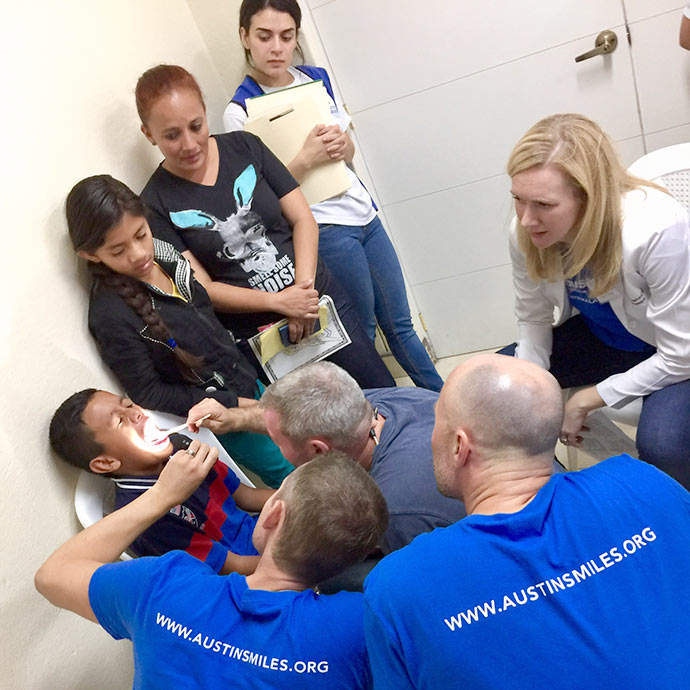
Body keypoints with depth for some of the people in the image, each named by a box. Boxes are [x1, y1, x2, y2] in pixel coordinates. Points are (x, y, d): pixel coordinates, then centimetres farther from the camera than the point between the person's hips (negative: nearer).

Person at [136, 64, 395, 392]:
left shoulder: (244, 147, 0)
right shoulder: (156, 203, -8)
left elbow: (303, 219, -1)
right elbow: (202, 289, -10)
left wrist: (303, 285, -15)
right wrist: (280, 302, -21)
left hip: (321, 299, 3)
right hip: (255, 336, -3)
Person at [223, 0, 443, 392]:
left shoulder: (317, 78, 9)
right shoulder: (241, 112, -8)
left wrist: (342, 145, -7)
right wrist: (308, 158, -22)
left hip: (362, 211, 6)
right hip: (324, 230, -6)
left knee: (399, 324, 14)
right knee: (362, 334, 4)